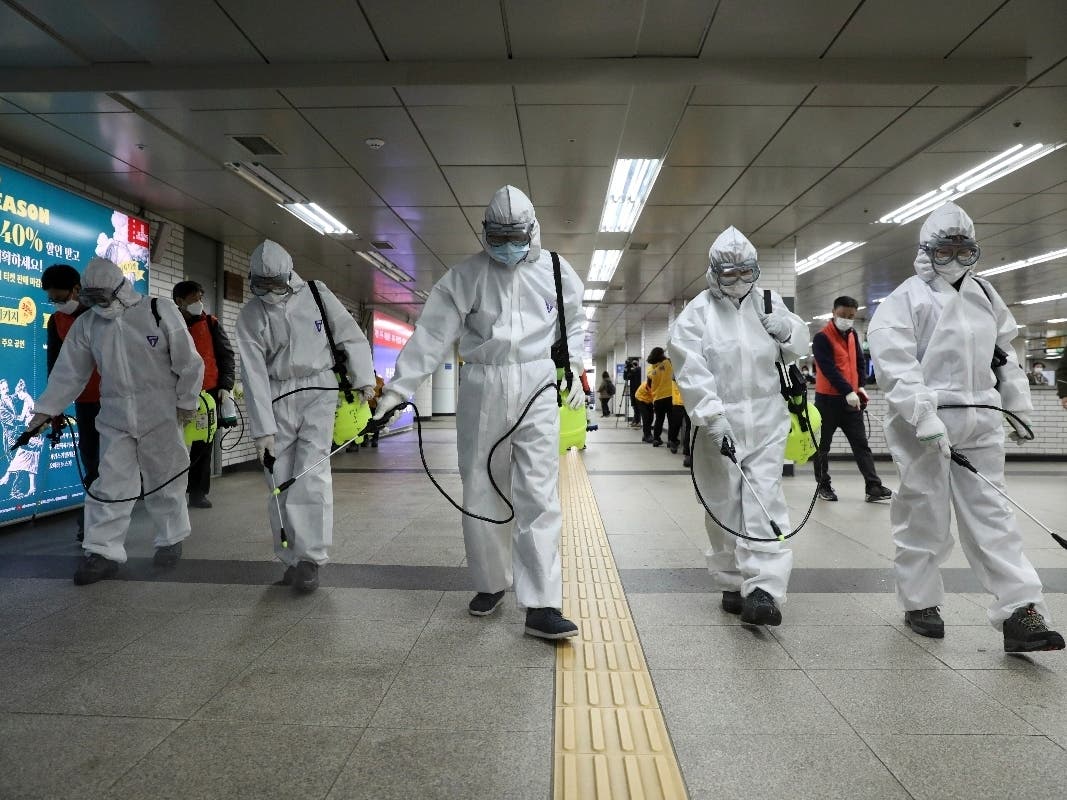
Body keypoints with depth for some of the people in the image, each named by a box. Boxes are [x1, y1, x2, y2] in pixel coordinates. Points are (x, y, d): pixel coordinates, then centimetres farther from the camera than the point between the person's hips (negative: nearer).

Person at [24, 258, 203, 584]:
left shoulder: (160, 311, -8)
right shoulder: (86, 324, 5)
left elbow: (188, 362, -6)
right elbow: (69, 371, 10)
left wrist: (186, 402, -5)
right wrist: (46, 409, 8)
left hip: (161, 416, -3)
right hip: (116, 419, 3)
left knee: (164, 482, 8)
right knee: (110, 485, 2)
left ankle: (171, 540, 25)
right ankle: (103, 552, 11)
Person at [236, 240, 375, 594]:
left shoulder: (316, 294, -1)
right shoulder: (250, 316, 0)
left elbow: (351, 336, 5)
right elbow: (254, 374, -4)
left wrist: (363, 379, -3)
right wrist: (263, 430, -8)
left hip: (319, 392, -2)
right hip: (277, 398, 2)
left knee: (311, 475, -12)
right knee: (280, 482, 3)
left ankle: (310, 558, -4)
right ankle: (291, 559, 17)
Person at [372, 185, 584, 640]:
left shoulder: (555, 271, 5)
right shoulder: (466, 275, 0)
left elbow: (572, 324, 19)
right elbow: (432, 333, -5)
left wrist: (574, 370, 6)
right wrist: (399, 387, -9)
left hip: (536, 388, 0)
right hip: (482, 389, 1)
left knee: (539, 497, -6)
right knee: (481, 494, 9)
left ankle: (541, 605, -3)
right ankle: (491, 582, 28)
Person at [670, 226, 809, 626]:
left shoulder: (767, 301, 10)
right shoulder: (698, 312, -3)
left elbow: (798, 349, 20)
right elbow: (692, 370, -13)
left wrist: (786, 328, -3)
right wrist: (713, 415, -23)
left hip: (765, 421, 2)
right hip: (719, 423, -2)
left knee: (764, 501, -7)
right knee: (724, 506, 7)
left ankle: (763, 590, -7)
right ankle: (733, 584, 21)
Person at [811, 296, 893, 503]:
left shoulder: (853, 334, 10)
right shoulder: (822, 338, -13)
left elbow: (859, 361, 20)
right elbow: (829, 369, -21)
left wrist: (860, 386, 10)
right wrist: (848, 391, -26)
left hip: (851, 399, 6)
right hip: (828, 399, -6)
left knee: (861, 443, 4)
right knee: (823, 445, 5)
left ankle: (874, 487, 5)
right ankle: (824, 486, 17)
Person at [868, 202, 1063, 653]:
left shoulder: (983, 295, 16)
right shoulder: (907, 298, -6)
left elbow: (1004, 354, 23)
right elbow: (894, 362, -17)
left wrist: (1017, 407, 21)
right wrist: (924, 417, -24)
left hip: (980, 424, 6)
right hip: (924, 425, -5)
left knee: (991, 517, 5)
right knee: (925, 517, 4)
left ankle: (1020, 612, 7)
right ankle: (919, 603, 19)